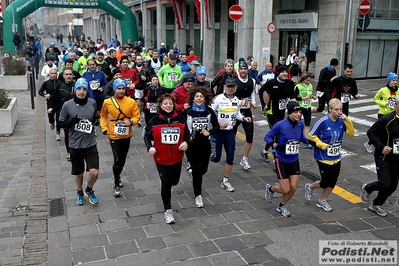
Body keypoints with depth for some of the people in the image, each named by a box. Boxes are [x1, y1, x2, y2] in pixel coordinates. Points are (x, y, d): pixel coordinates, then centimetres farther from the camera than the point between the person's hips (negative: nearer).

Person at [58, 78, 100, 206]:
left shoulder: (92, 103, -3)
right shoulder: (67, 105, -9)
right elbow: (61, 123, -1)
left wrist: (96, 121, -7)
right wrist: (71, 121, -21)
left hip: (90, 144, 1)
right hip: (75, 145, -1)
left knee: (94, 172, -8)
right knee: (78, 173, 15)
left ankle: (89, 190, 25)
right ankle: (80, 192, 44)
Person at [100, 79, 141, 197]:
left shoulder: (131, 102, -6)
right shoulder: (108, 102, -7)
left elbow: (137, 116, 0)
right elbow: (103, 116, 8)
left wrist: (131, 122, -20)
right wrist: (104, 128, -3)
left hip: (126, 135, 3)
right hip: (114, 135, -3)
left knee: (123, 159, 17)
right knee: (118, 159, -10)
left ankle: (117, 177, 45)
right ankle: (116, 185, 9)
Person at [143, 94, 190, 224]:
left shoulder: (180, 119, -6)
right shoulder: (154, 121, -9)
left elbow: (186, 133, 5)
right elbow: (147, 136, 1)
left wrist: (186, 142, -15)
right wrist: (150, 147, -16)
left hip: (177, 158, 2)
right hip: (161, 158, -2)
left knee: (174, 181, 17)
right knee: (166, 183, 0)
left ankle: (166, 186, 55)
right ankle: (168, 210, 17)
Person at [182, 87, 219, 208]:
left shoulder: (209, 111, -2)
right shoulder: (187, 112, -7)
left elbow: (216, 126, 4)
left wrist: (209, 132, -15)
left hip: (205, 144, 3)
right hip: (192, 145, -3)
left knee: (203, 169, 13)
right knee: (197, 170, -2)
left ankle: (192, 172, 51)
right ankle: (198, 195, 15)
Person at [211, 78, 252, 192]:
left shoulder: (237, 100, 3)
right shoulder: (218, 99, -15)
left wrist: (244, 118, -1)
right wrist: (218, 124, -23)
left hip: (230, 132, 5)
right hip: (218, 132, -5)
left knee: (230, 158, 4)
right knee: (216, 158, -1)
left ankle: (225, 181, 21)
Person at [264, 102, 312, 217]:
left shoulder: (300, 124, -5)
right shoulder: (280, 125, -21)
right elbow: (267, 137, -11)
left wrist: (309, 141, -4)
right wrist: (275, 145, -28)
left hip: (294, 161, 5)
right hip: (281, 161, -5)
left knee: (293, 188, 4)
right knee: (286, 190, -1)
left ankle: (281, 206, 32)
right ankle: (270, 188, 33)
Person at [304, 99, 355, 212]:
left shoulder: (341, 121, -3)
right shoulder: (323, 121, -18)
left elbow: (351, 133, -4)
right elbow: (311, 135, -12)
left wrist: (347, 120, -16)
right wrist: (322, 145, -16)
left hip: (336, 158, 5)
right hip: (324, 157, -5)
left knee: (332, 183, 11)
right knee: (325, 183, 4)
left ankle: (322, 201, 32)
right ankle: (310, 187, 35)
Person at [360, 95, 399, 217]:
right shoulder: (387, 119, -15)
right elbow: (370, 132, -11)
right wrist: (381, 147, -21)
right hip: (384, 157, -6)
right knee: (385, 184, -9)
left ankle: (376, 204, 31)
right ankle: (367, 188, 23)